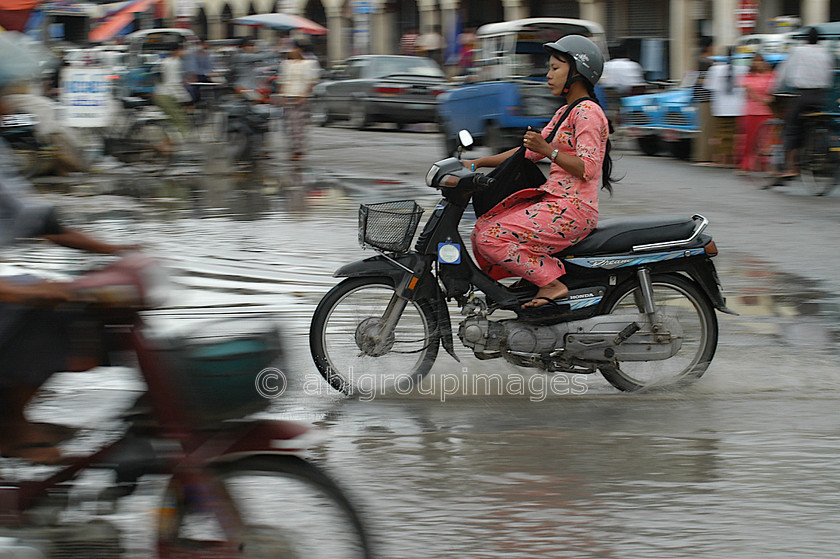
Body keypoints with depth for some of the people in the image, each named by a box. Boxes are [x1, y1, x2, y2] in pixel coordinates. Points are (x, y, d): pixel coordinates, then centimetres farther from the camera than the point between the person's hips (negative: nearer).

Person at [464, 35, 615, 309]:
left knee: (492, 238, -20)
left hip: (572, 209, -10)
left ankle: (553, 283, -14)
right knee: (482, 229, 4)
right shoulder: (565, 113, 21)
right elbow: (530, 152, 21)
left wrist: (548, 150, -25)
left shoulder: (587, 112, -10)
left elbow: (587, 168, -18)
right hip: (553, 200, 10)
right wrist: (477, 164, 16)